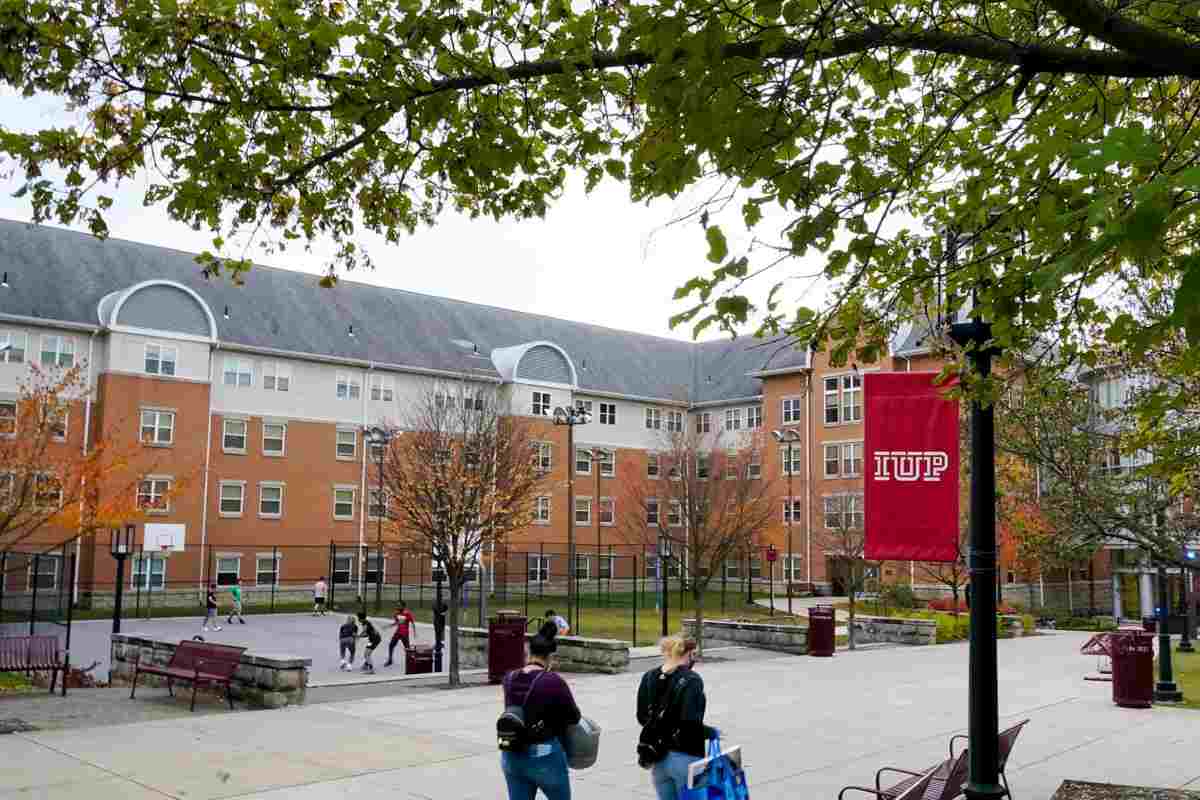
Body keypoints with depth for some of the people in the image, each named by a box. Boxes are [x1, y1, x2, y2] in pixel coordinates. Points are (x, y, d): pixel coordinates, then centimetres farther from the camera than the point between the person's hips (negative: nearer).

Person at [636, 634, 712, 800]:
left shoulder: (649, 677, 4)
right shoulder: (691, 680, -14)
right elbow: (690, 724, -21)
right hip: (685, 758, -6)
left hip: (657, 756, 6)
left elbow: (642, 717, 8)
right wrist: (709, 732, -4)